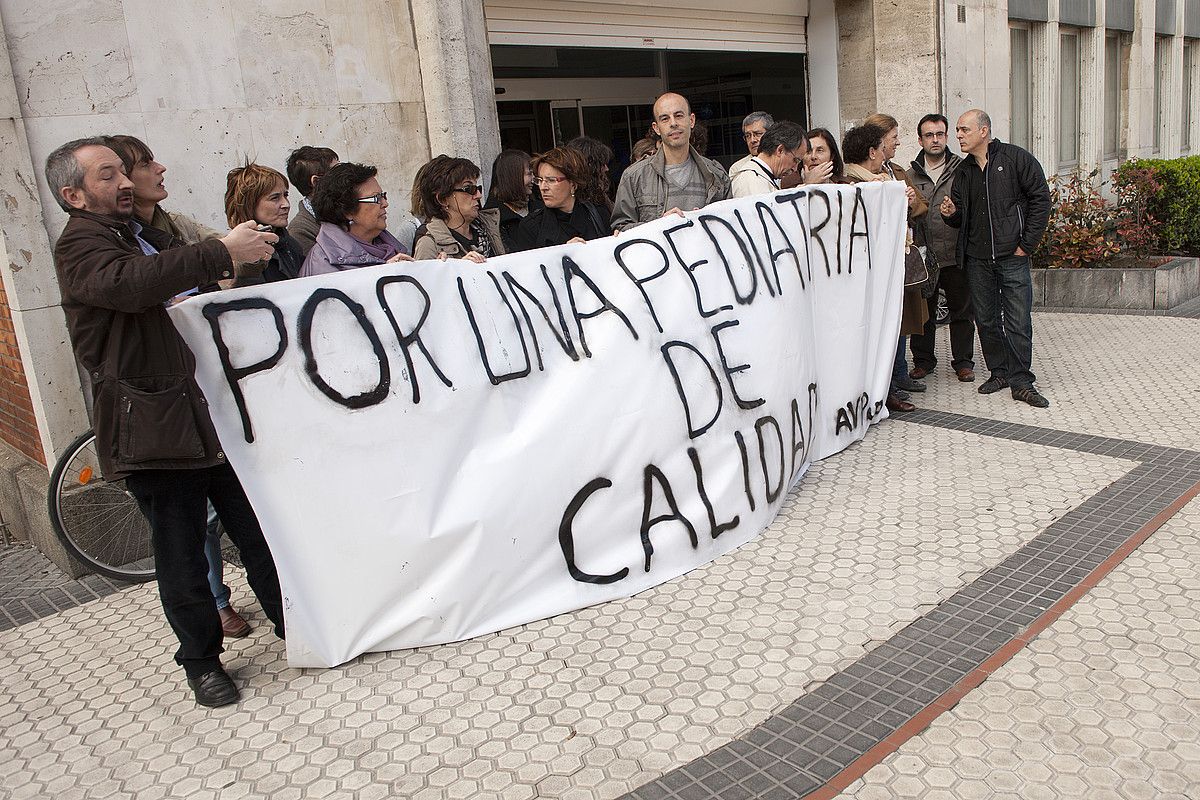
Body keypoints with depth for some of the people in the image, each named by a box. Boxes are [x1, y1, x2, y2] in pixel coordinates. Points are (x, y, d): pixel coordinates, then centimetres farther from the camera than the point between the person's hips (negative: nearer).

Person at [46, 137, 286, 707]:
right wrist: (221, 253, -30)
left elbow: (188, 290, 31)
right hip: (152, 426, -7)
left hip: (213, 413, 7)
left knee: (259, 531, 12)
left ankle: (293, 625, 28)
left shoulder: (147, 236, 19)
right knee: (181, 554, 5)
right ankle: (200, 660, 23)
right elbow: (131, 284, -30)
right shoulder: (78, 248, -7)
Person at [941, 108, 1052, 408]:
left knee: (1018, 323, -4)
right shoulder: (963, 170, 12)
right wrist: (952, 213, -7)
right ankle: (1000, 372, 23)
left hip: (1012, 257, -5)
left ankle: (1021, 382, 4)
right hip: (977, 259, 5)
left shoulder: (1016, 158, -3)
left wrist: (1027, 243, -7)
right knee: (986, 320, 9)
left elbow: (1040, 199, -3)